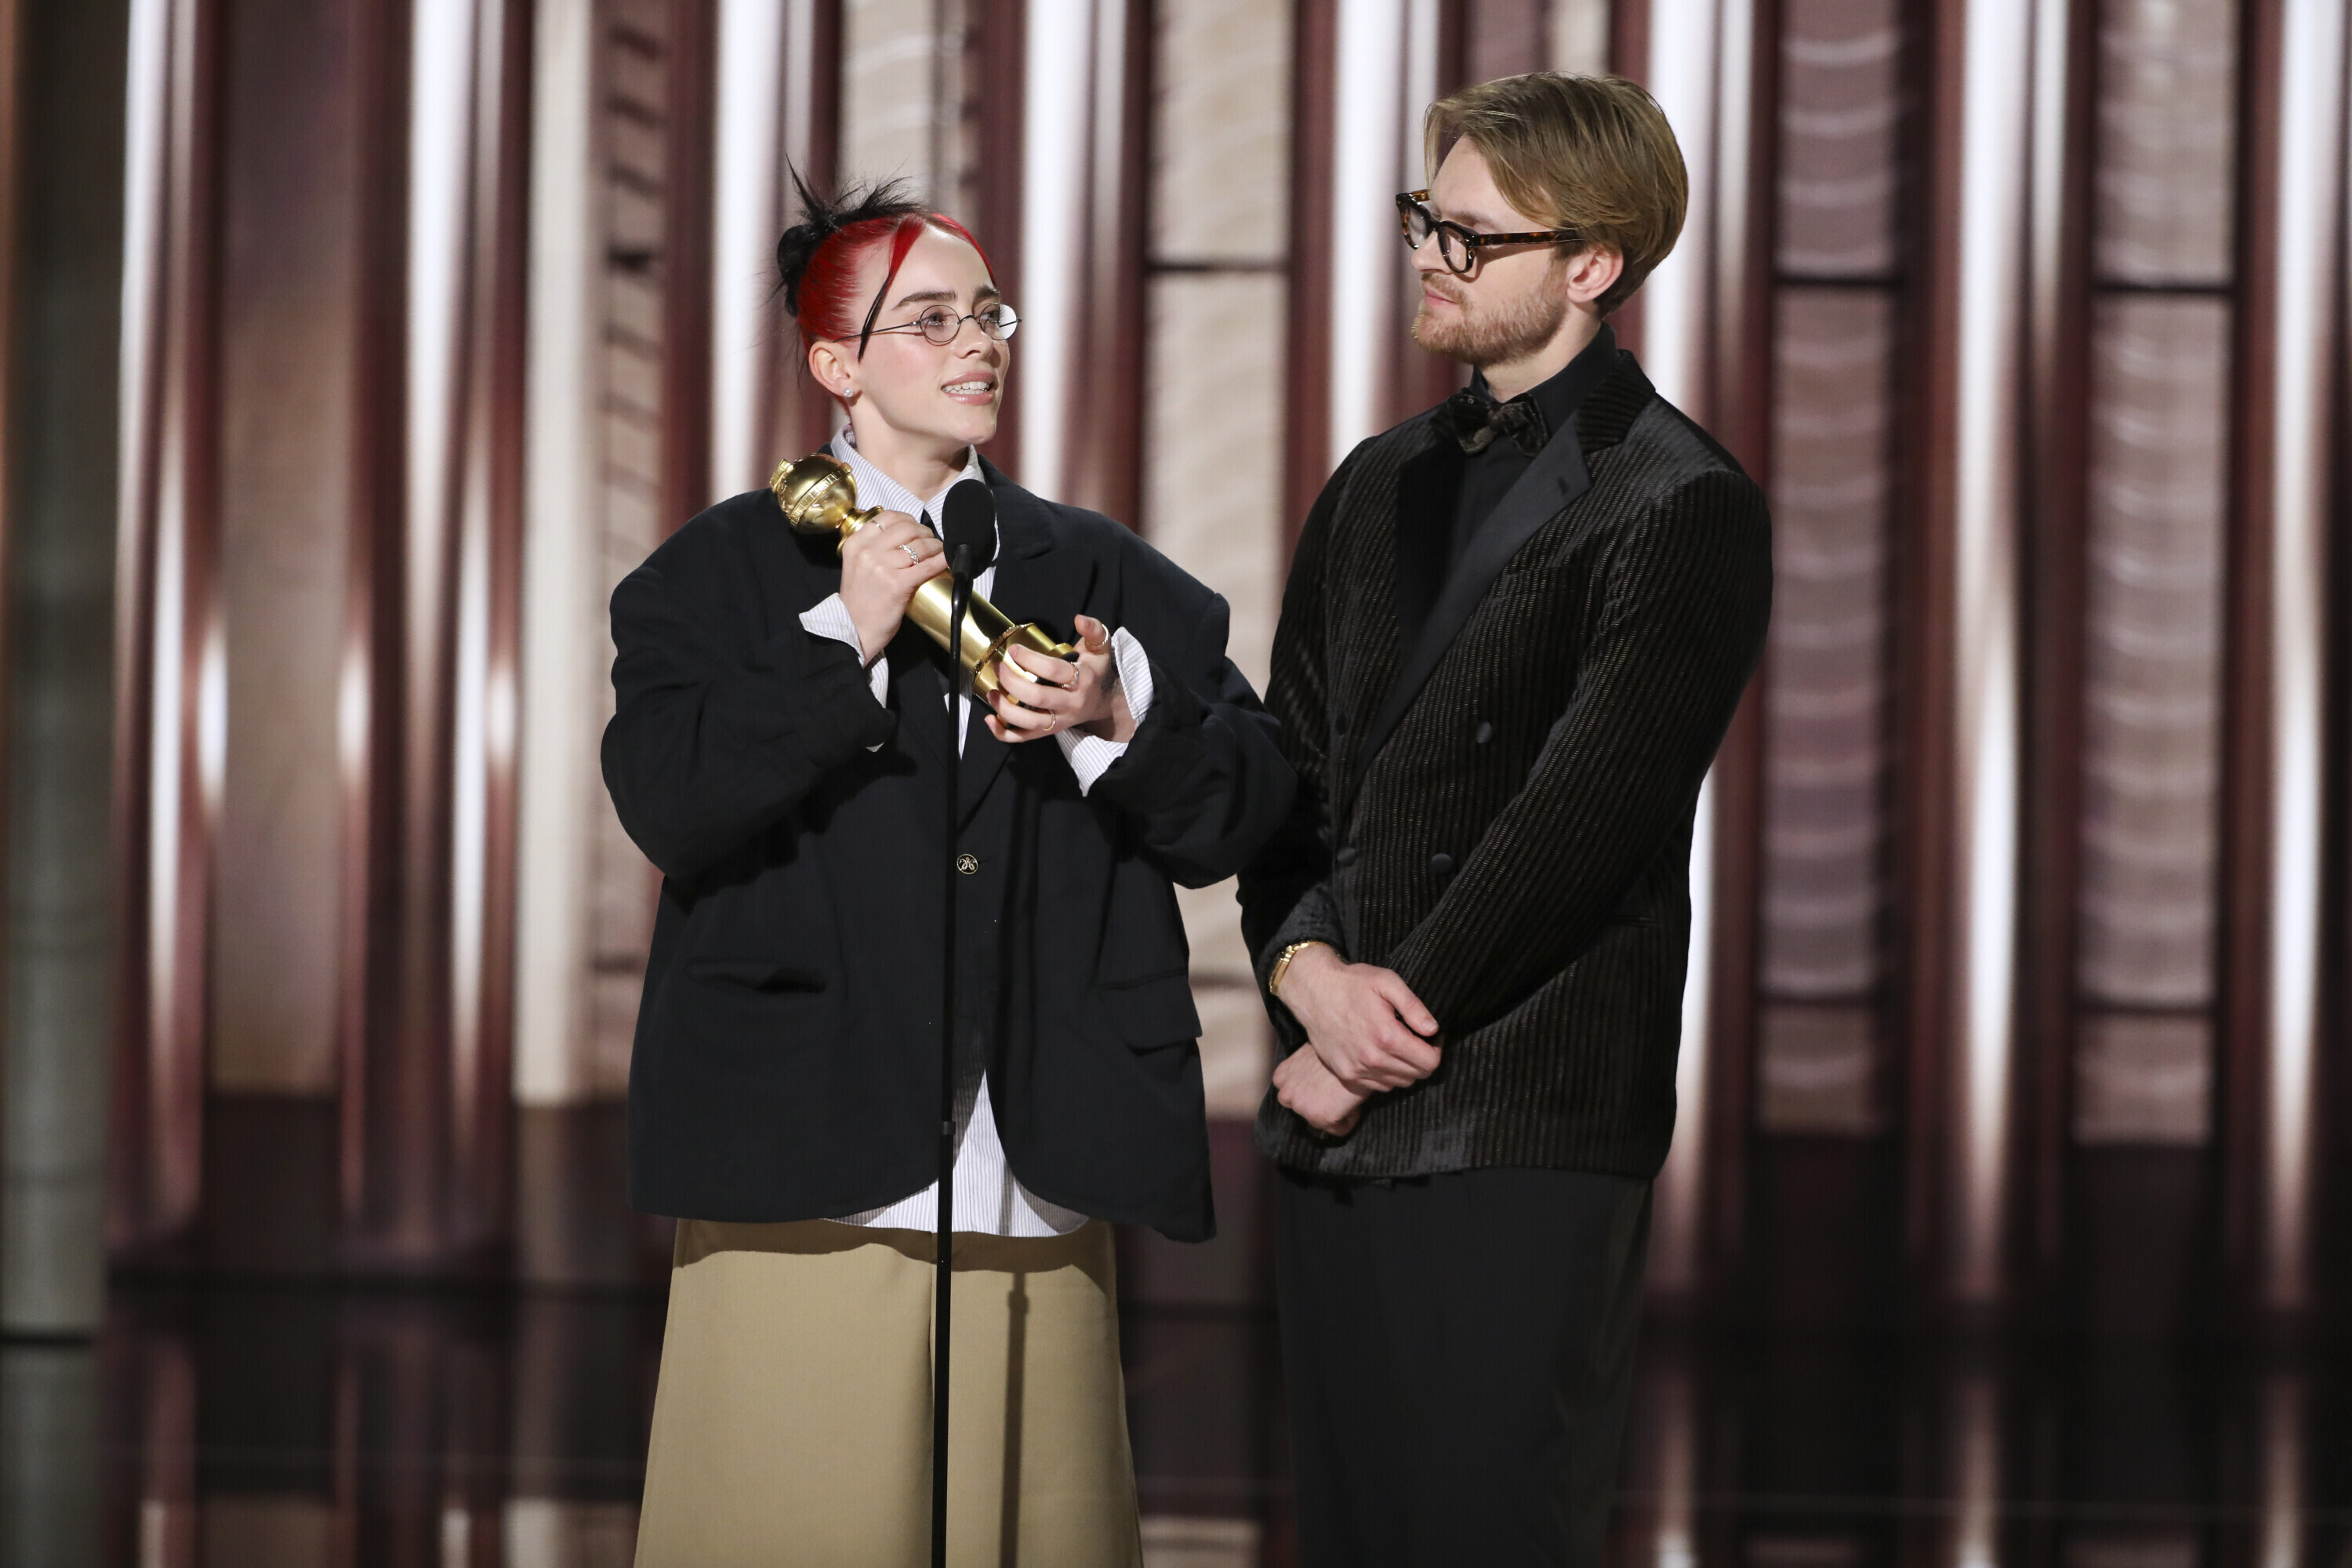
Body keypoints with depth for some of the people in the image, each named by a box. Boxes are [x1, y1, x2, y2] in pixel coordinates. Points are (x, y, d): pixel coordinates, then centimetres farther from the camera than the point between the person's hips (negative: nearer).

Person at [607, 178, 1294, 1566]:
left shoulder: (1109, 580, 15)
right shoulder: (725, 574, 7)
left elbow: (1241, 812, 9)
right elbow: (667, 806, -7)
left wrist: (1119, 726, -9)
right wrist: (845, 644, -11)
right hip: (807, 1179, -2)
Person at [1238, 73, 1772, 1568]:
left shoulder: (1680, 511, -6)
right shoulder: (1383, 485, 18)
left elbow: (1578, 823, -13)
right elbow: (1284, 767, 13)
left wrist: (1383, 1028, -12)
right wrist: (1310, 969, -6)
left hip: (1527, 1133, -7)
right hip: (1336, 1122, 7)